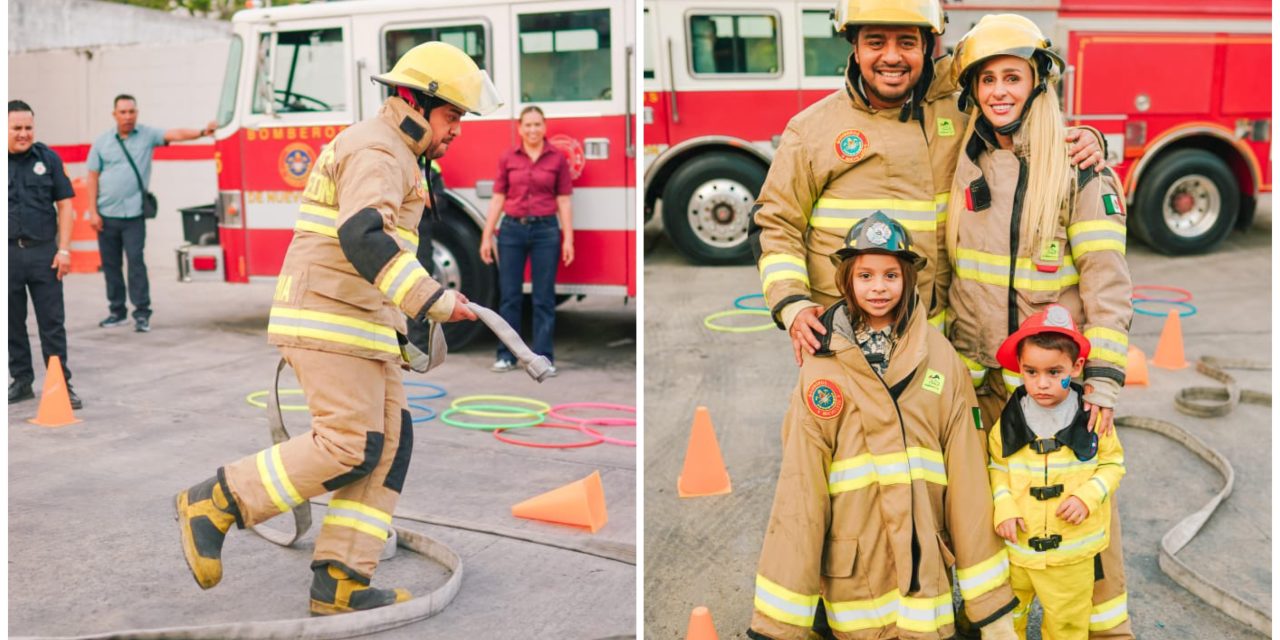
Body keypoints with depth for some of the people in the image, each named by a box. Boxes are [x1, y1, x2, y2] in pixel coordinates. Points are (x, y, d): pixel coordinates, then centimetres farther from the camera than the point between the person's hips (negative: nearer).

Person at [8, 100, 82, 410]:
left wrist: (63, 249, -3)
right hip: (8, 253, 1)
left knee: (52, 323, 2)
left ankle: (62, 384, 7)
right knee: (12, 323, 10)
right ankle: (21, 381, 22)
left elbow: (64, 205, 4)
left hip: (43, 251, -1)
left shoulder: (48, 158, 4)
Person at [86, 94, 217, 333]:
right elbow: (93, 178, 6)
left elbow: (175, 134, -14)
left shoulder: (147, 135, 2)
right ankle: (117, 311, 20)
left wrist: (202, 132, -32)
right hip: (106, 214, 2)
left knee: (136, 261, -8)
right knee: (110, 264, 8)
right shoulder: (102, 142, 6)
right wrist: (92, 212, 0)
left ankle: (142, 313, -3)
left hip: (133, 214, -2)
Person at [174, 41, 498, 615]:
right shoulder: (376, 150, -13)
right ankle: (215, 503, 1)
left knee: (388, 446, 3)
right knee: (349, 449, -12)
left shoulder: (387, 153, 21)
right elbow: (363, 236, -31)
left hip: (359, 324, 10)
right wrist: (431, 300, -33)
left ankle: (339, 582, 2)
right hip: (330, 318, -10)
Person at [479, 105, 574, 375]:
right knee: (509, 295, 5)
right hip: (512, 230, 1)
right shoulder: (508, 159, 4)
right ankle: (506, 355, 14)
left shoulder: (558, 159, 2)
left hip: (545, 231, -1)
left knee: (544, 298, 2)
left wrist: (568, 239, -4)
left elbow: (564, 201, 1)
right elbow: (497, 200, 5)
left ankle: (544, 357, 9)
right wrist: (486, 237, 1)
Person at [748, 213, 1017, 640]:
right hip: (853, 584, -1)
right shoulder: (822, 366, -3)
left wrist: (992, 605, -2)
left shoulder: (938, 358, 1)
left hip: (924, 570, 1)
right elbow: (799, 488, -6)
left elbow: (967, 474, -1)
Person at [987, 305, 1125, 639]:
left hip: (1071, 549, -1)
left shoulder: (1092, 418, -12)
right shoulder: (1009, 419, -9)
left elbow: (1113, 463, 0)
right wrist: (1004, 506, -12)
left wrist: (1087, 496, -16)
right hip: (1016, 545, 1)